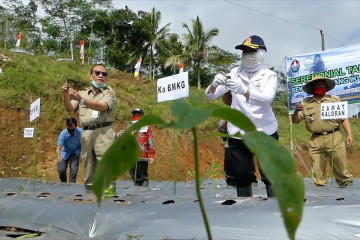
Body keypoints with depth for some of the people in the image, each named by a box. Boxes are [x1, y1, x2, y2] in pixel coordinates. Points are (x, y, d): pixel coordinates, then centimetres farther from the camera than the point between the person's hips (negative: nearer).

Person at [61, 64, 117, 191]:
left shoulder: (109, 92, 7)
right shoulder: (83, 93, 19)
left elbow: (102, 106, -12)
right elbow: (70, 109, 10)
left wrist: (81, 99, -22)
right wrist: (66, 96, -10)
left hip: (103, 132, -4)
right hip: (86, 133, 4)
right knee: (88, 168, 8)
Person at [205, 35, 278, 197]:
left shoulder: (269, 76, 1)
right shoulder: (235, 73, 7)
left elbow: (267, 98, -20)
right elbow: (210, 95, 2)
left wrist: (244, 91, -37)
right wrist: (215, 84, -22)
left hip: (265, 132, -2)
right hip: (238, 134, 2)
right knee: (241, 176, 8)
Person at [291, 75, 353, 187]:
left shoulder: (335, 100, 9)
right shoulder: (305, 103, 10)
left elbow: (344, 118, 8)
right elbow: (295, 120, 10)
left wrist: (349, 134, -2)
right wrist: (296, 111, -10)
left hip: (334, 139, -1)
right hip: (316, 141, 1)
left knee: (341, 168, 2)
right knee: (317, 171, 3)